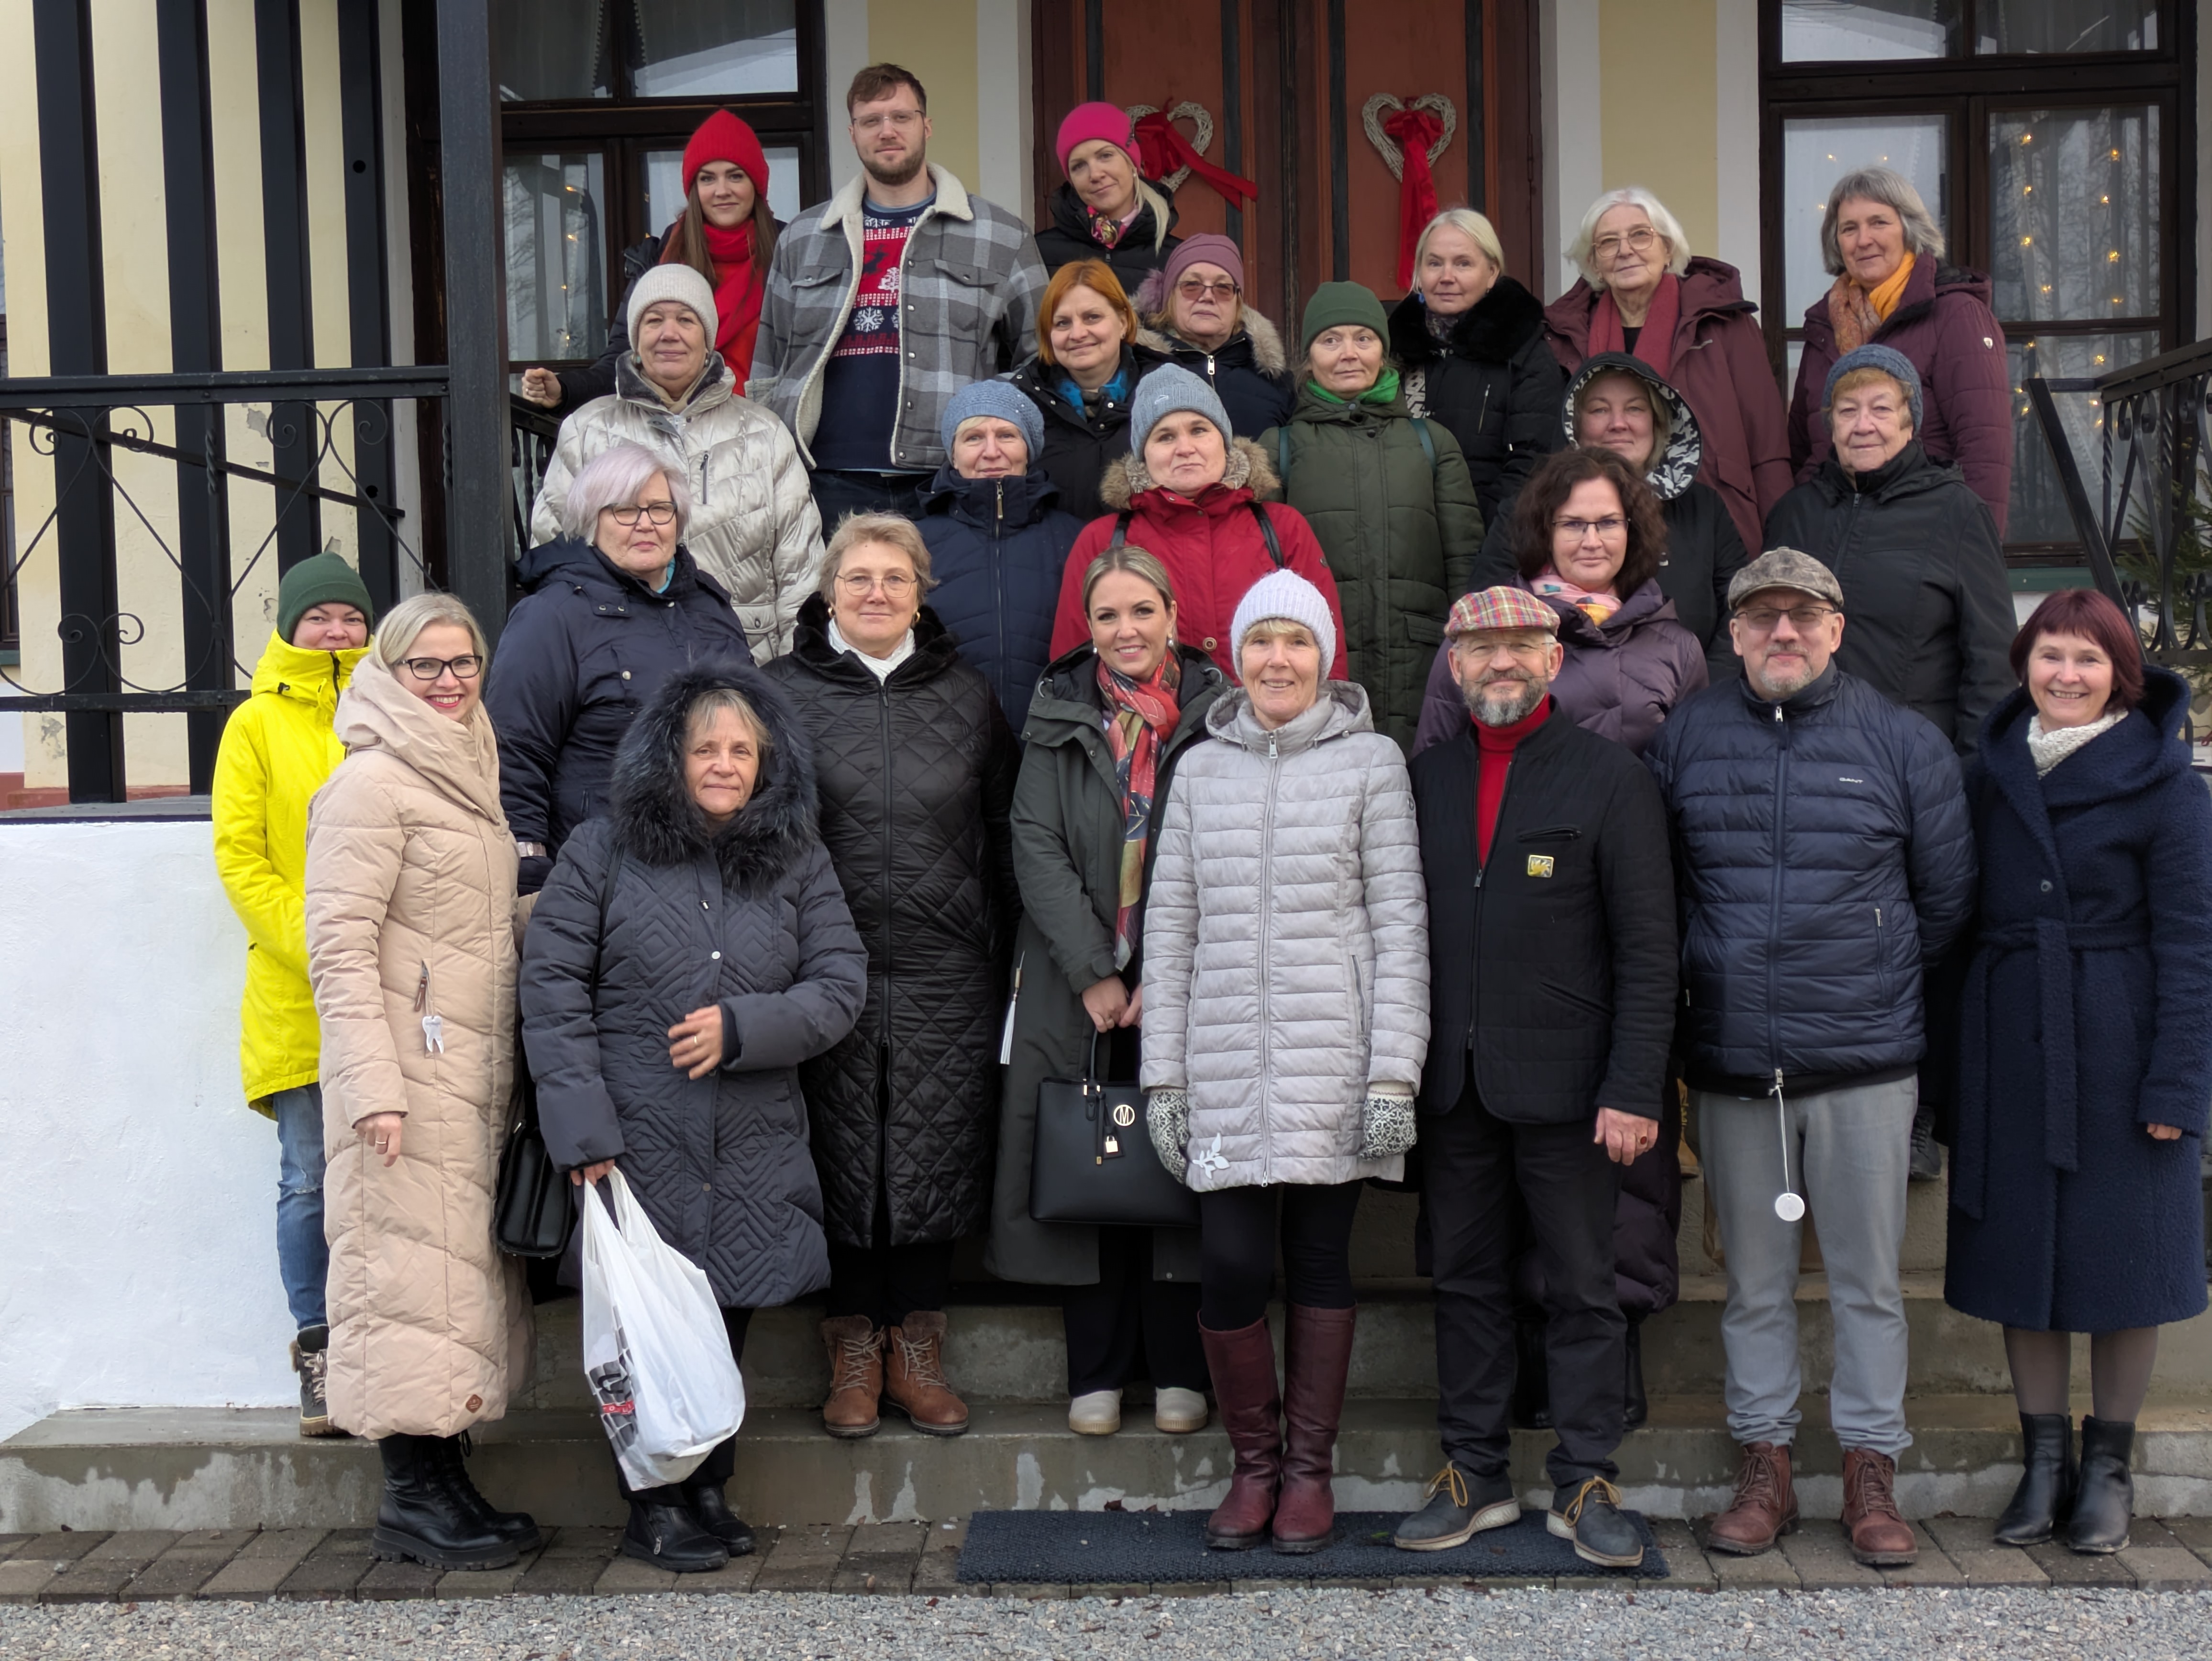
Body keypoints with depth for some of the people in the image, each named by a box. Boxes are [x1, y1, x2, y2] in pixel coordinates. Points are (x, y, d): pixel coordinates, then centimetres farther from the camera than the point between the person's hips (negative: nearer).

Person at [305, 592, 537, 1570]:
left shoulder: (469, 778, 18)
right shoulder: (372, 782, -9)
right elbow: (339, 946, -15)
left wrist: (512, 1069, 19)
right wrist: (373, 1082, -22)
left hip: (473, 1072, 9)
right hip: (410, 1073, -9)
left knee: (463, 1265, 11)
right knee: (411, 1267, -5)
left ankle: (442, 1481, 19)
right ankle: (410, 1500, 3)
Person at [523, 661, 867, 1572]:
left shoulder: (797, 863, 9)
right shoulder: (603, 852, 1)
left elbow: (841, 984, 4)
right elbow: (551, 990, -2)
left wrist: (742, 1027, -12)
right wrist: (584, 1130, -9)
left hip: (755, 1154, 3)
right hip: (639, 1146, -3)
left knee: (728, 1319, 9)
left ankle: (707, 1490, 26)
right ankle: (653, 1507, 17)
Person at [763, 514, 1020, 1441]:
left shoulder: (965, 697, 11)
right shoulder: (783, 693, 5)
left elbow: (1001, 834, 14)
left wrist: (1004, 949, 8)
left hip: (946, 978, 2)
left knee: (934, 1154, 5)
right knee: (841, 1155, 3)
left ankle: (916, 1348, 18)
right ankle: (853, 1350, 17)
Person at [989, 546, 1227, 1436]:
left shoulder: (1214, 717, 1)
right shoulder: (1060, 719, 6)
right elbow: (1037, 848, -1)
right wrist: (1095, 974, -10)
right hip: (1077, 987, 1)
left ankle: (1178, 1367, 16)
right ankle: (1097, 1370, 16)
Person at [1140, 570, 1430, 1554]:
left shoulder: (1370, 762, 4)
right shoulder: (1201, 769, 12)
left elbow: (1401, 922, 0)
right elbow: (1169, 925, 12)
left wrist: (1394, 1073, -7)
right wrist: (1162, 1075, 7)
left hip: (1330, 1063, -2)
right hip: (1225, 1066, 2)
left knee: (1319, 1261, 5)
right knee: (1230, 1267, -4)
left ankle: (1309, 1470, 21)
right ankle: (1253, 1464, 18)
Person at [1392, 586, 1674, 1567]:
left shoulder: (1612, 780, -2)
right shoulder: (1426, 778, 10)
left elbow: (1648, 953, -5)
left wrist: (1632, 1093, -12)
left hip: (1564, 1083, -3)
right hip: (1452, 1083, 4)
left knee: (1582, 1290, 5)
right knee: (1466, 1282, 11)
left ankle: (1585, 1486, 17)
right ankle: (1474, 1476, 23)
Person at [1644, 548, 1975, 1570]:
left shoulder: (1903, 742, 1)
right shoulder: (1685, 741, 5)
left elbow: (1945, 895, 8)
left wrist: (1878, 986, 10)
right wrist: (1707, 983, 8)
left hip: (1864, 1063, -1)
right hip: (1731, 1065, 1)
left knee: (1867, 1278, 6)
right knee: (1755, 1281, 10)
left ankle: (1870, 1472, 18)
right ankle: (1764, 1466, 22)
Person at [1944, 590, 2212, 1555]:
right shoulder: (1991, 770, 6)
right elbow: (1960, 911, 9)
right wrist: (1954, 1055, 4)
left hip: (2118, 1042, -3)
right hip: (2010, 1044, 4)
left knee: (2122, 1247, 6)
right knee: (2020, 1247, 8)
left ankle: (2109, 1464, 22)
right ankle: (2043, 1457, 22)